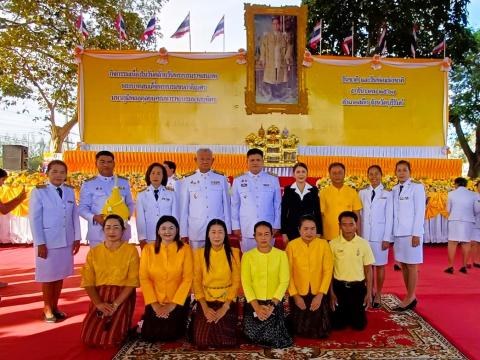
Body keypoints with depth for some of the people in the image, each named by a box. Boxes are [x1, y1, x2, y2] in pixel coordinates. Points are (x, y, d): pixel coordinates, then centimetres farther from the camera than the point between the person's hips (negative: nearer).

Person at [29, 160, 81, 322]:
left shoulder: (70, 191, 4)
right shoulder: (39, 192, -8)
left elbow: (75, 215, 6)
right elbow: (34, 219, -10)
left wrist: (77, 238, 4)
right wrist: (40, 243, -13)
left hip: (66, 241, 4)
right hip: (47, 241, -4)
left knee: (60, 274, 12)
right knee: (48, 275, 6)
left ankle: (54, 306, 27)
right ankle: (47, 309, 23)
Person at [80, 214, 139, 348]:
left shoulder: (131, 250, -2)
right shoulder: (93, 252, 7)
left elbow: (132, 282, -7)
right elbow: (88, 282, 0)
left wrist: (115, 304, -17)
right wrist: (98, 303, -15)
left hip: (123, 298, -3)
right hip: (100, 297, 3)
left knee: (111, 339, -17)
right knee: (88, 338, -13)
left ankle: (123, 325, 15)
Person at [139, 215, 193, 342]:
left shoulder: (185, 249, -8)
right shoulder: (148, 249, -2)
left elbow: (187, 278, -10)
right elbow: (144, 278, -4)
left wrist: (173, 304, -14)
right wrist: (154, 303, -11)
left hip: (178, 301, -2)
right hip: (155, 302, 2)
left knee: (170, 335, -8)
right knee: (149, 336, -3)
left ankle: (182, 321, 23)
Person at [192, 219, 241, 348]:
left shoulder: (233, 253, -2)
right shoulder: (200, 253, -1)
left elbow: (236, 281, -3)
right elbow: (196, 281, 0)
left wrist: (225, 307, -12)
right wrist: (205, 307, -11)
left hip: (227, 302, 0)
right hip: (206, 301, 0)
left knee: (227, 341, -10)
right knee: (202, 341, -13)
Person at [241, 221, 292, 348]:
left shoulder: (281, 254, 0)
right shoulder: (247, 256, 0)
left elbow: (284, 281, -6)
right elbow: (246, 282, -6)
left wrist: (272, 304, -15)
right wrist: (256, 306, -16)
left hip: (274, 303, 0)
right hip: (253, 303, 1)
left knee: (274, 339, -8)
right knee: (253, 337, -4)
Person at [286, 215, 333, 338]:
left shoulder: (323, 244, -7)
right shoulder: (292, 245, -8)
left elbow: (328, 270, -7)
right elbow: (288, 272, -5)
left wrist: (320, 294, -12)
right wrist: (295, 295, -9)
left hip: (318, 294, 0)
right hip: (298, 295, 0)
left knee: (320, 332, 9)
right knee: (300, 331, 11)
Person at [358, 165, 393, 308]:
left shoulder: (387, 194, -1)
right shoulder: (362, 193, 6)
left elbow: (389, 218, -2)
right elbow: (359, 214, 5)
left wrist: (387, 238, -7)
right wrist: (357, 234, 1)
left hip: (380, 235, -2)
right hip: (364, 234, 2)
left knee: (380, 265, 6)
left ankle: (378, 295, 17)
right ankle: (370, 292, 20)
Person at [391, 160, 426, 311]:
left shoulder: (417, 187, -4)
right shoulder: (394, 189, 11)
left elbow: (420, 212, -8)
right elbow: (393, 213, 9)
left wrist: (416, 234, -13)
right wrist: (391, 233, 3)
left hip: (411, 233, -5)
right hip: (398, 233, 6)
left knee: (411, 265, 1)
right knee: (403, 265, 9)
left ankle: (410, 298, 9)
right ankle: (410, 297, 18)